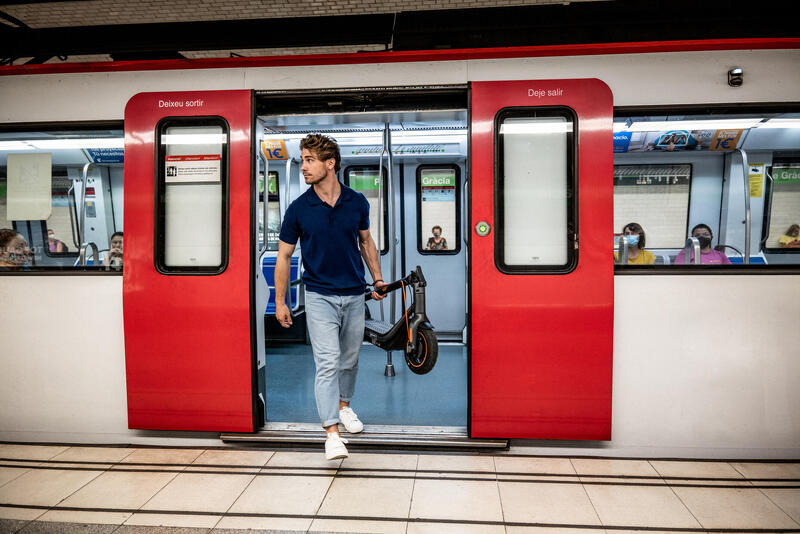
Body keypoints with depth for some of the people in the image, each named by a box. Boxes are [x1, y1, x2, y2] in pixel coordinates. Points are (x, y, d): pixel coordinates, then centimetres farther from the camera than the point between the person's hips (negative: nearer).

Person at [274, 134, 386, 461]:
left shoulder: (357, 202, -1)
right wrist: (280, 302, 0)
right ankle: (332, 433, -6)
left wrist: (377, 279, 11)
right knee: (327, 362, -10)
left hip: (354, 295, 3)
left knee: (350, 359, 16)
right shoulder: (298, 209, -6)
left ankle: (344, 406, 40)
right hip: (319, 296, -3)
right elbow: (283, 256, 0)